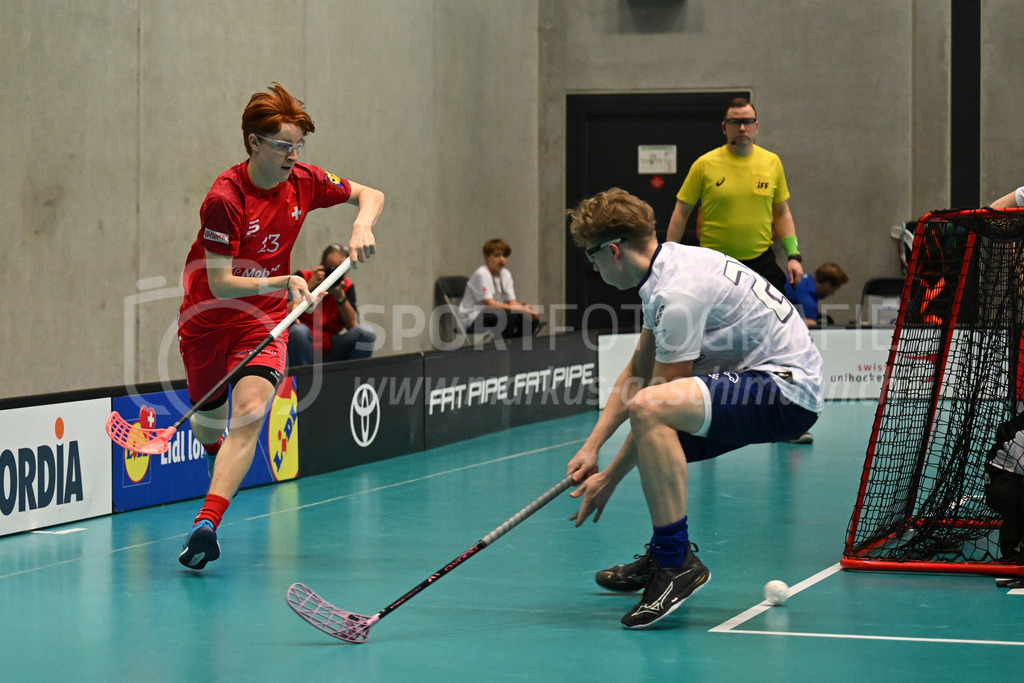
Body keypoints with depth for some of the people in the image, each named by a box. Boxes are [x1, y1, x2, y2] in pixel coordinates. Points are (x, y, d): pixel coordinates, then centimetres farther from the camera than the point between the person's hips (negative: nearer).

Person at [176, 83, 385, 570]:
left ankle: (206, 524, -31)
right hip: (208, 320, -2)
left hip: (265, 319, 2)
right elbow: (220, 284, -26)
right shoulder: (225, 198, -24)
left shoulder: (302, 182, -8)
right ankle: (226, 458, 54)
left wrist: (362, 225, -15)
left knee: (249, 412, -23)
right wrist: (282, 282, -39)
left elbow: (370, 195, 7)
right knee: (208, 425, 15)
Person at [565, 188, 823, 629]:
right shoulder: (669, 268, 11)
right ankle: (667, 553, 38)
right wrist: (592, 447, 11)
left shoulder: (678, 292, -21)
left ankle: (677, 563, -24)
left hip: (787, 390, -11)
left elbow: (655, 398, -17)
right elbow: (638, 369, 19)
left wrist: (610, 477, -8)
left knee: (649, 411, -31)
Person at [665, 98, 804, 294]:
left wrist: (793, 255, 5)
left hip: (762, 261, 2)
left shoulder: (772, 162, 5)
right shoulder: (704, 165, -3)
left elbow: (782, 213, 14)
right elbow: (681, 212, 2)